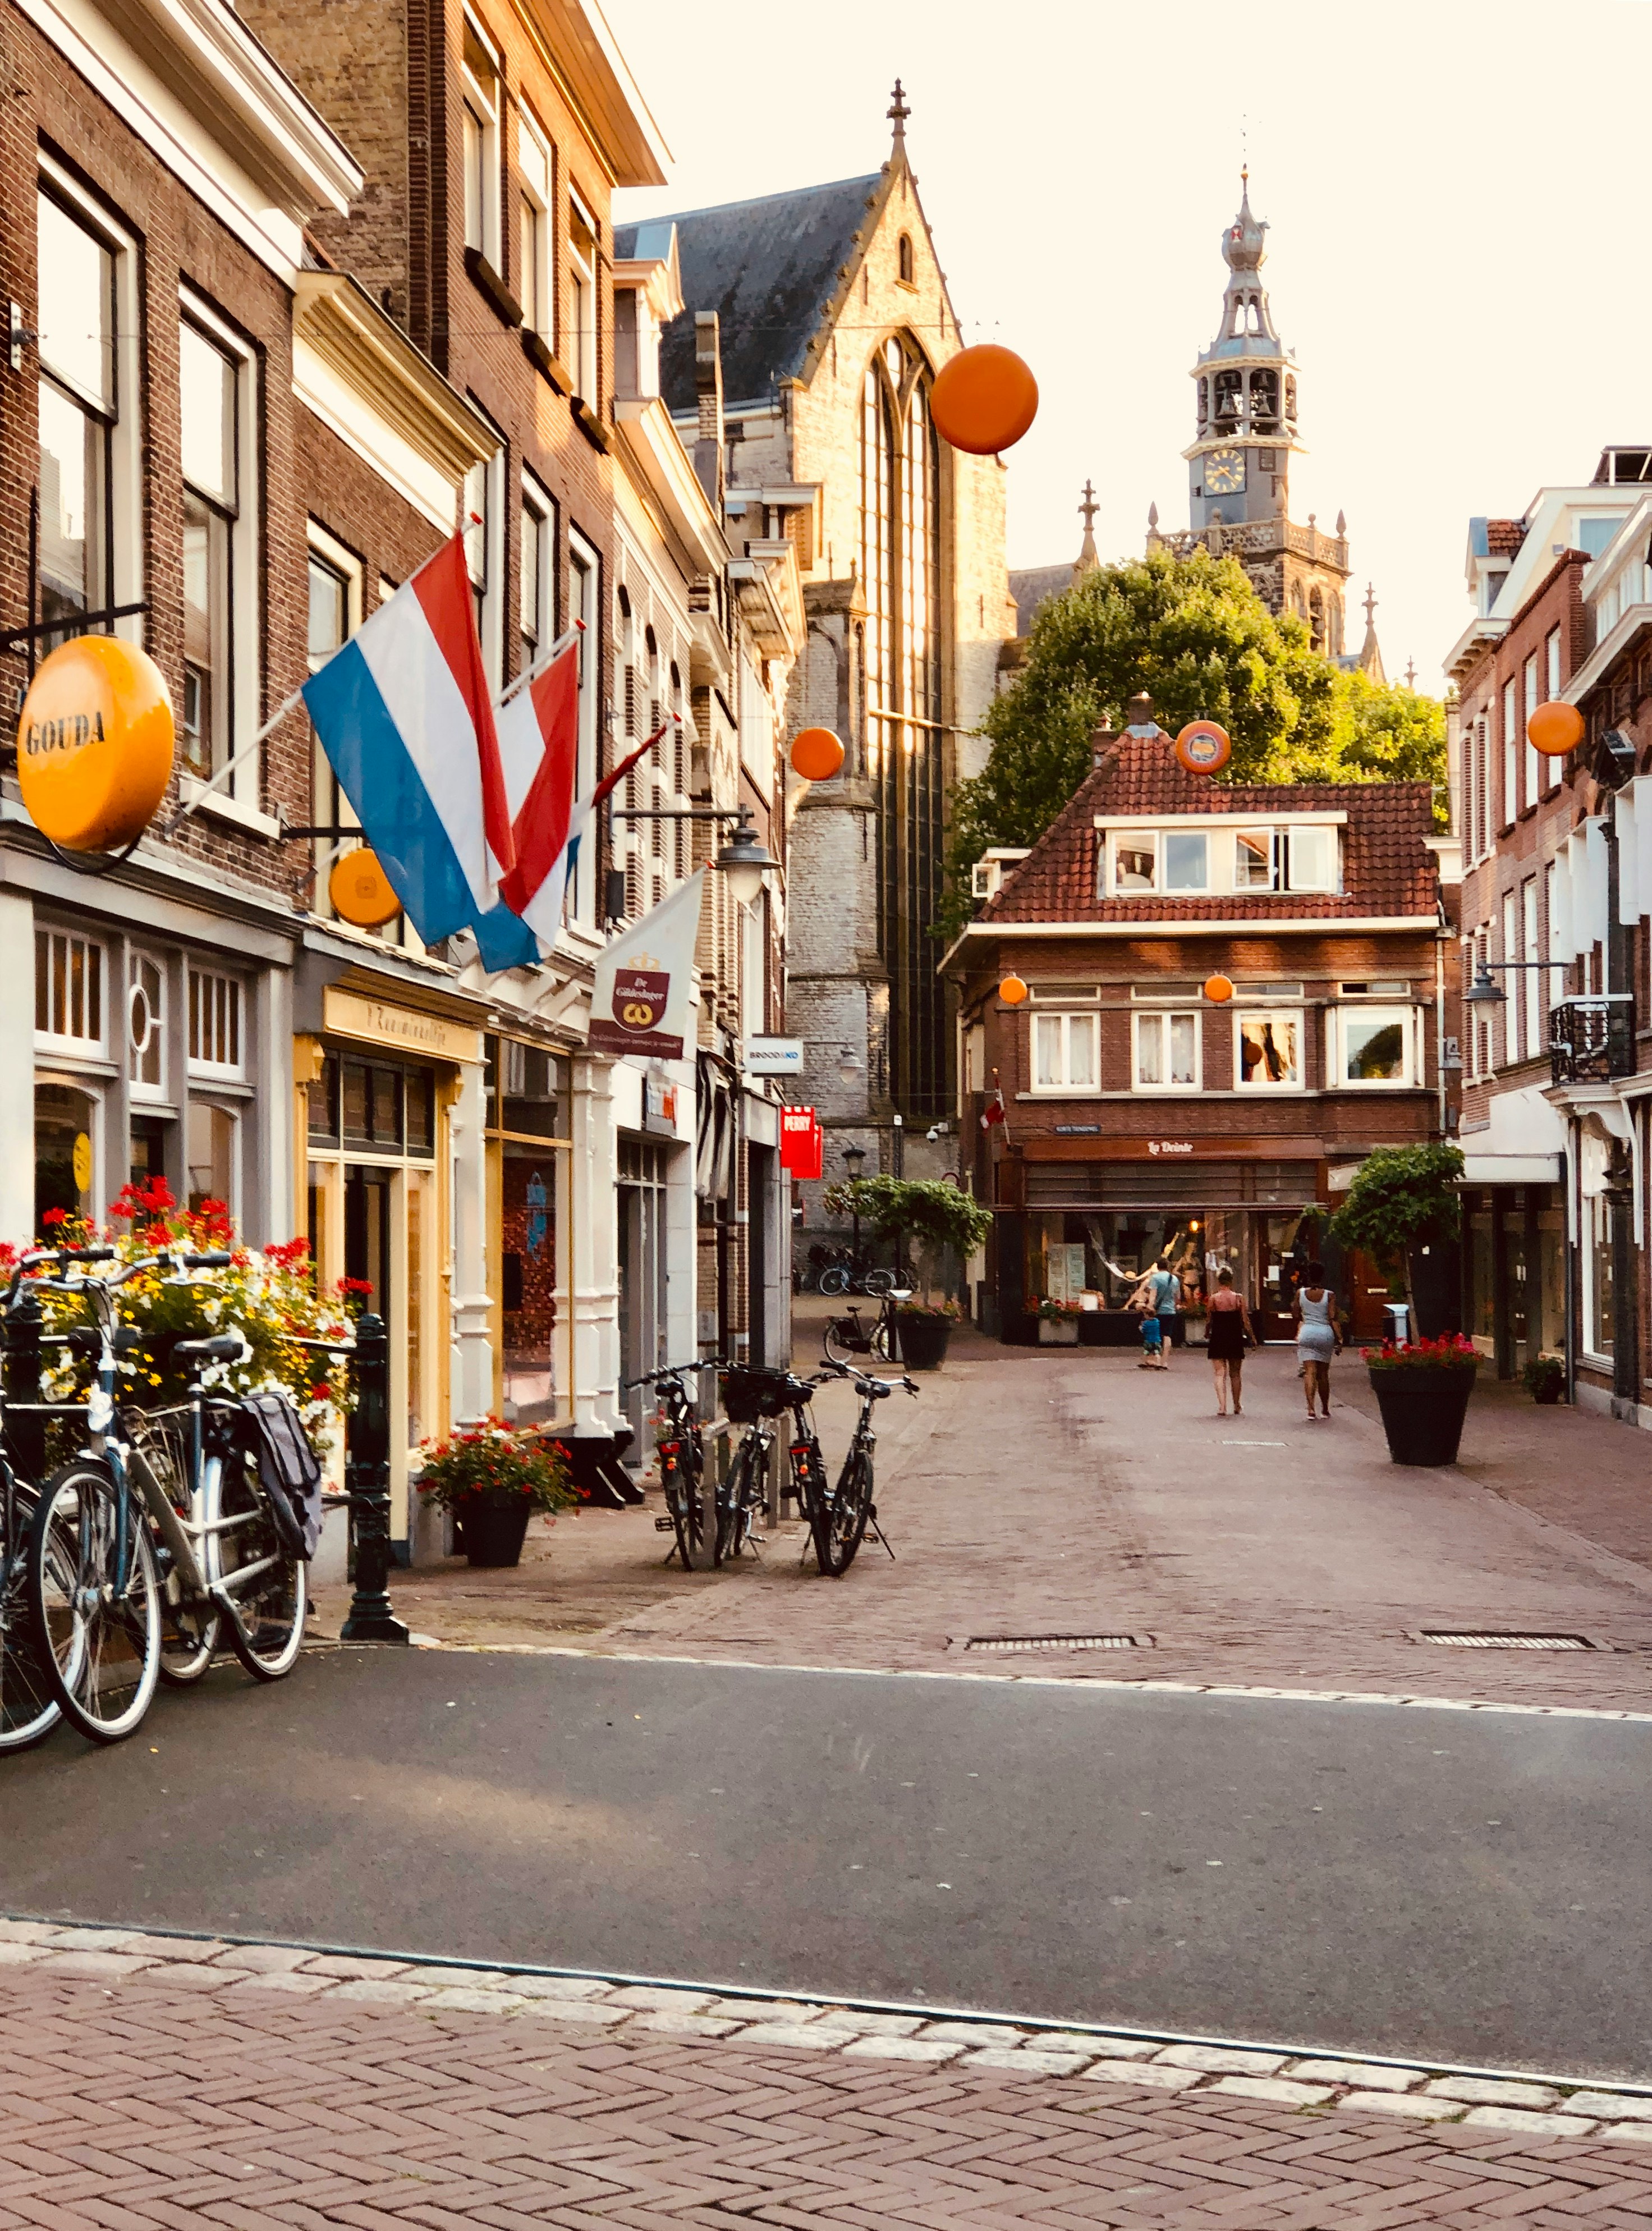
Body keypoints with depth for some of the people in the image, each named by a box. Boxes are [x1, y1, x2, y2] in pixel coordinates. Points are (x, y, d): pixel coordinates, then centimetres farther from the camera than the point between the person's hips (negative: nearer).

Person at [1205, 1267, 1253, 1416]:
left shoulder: (1213, 1299, -7)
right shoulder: (1239, 1299, -4)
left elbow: (1208, 1321, -3)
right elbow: (1245, 1321, -3)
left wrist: (1206, 1335, 14)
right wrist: (1252, 1337, 7)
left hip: (1218, 1339, -2)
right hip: (1235, 1340, 2)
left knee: (1220, 1374, 0)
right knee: (1235, 1374, 15)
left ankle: (1222, 1406, -14)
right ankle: (1237, 1407, 23)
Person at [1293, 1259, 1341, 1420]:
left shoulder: (1300, 1293, 0)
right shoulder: (1329, 1295, -4)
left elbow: (1297, 1315, 10)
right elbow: (1333, 1320, -7)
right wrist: (1339, 1340, -3)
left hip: (1306, 1333, 0)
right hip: (1325, 1333, 0)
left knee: (1309, 1372, -4)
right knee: (1323, 1373, 13)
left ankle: (1311, 1409, -19)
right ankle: (1325, 1410, 24)